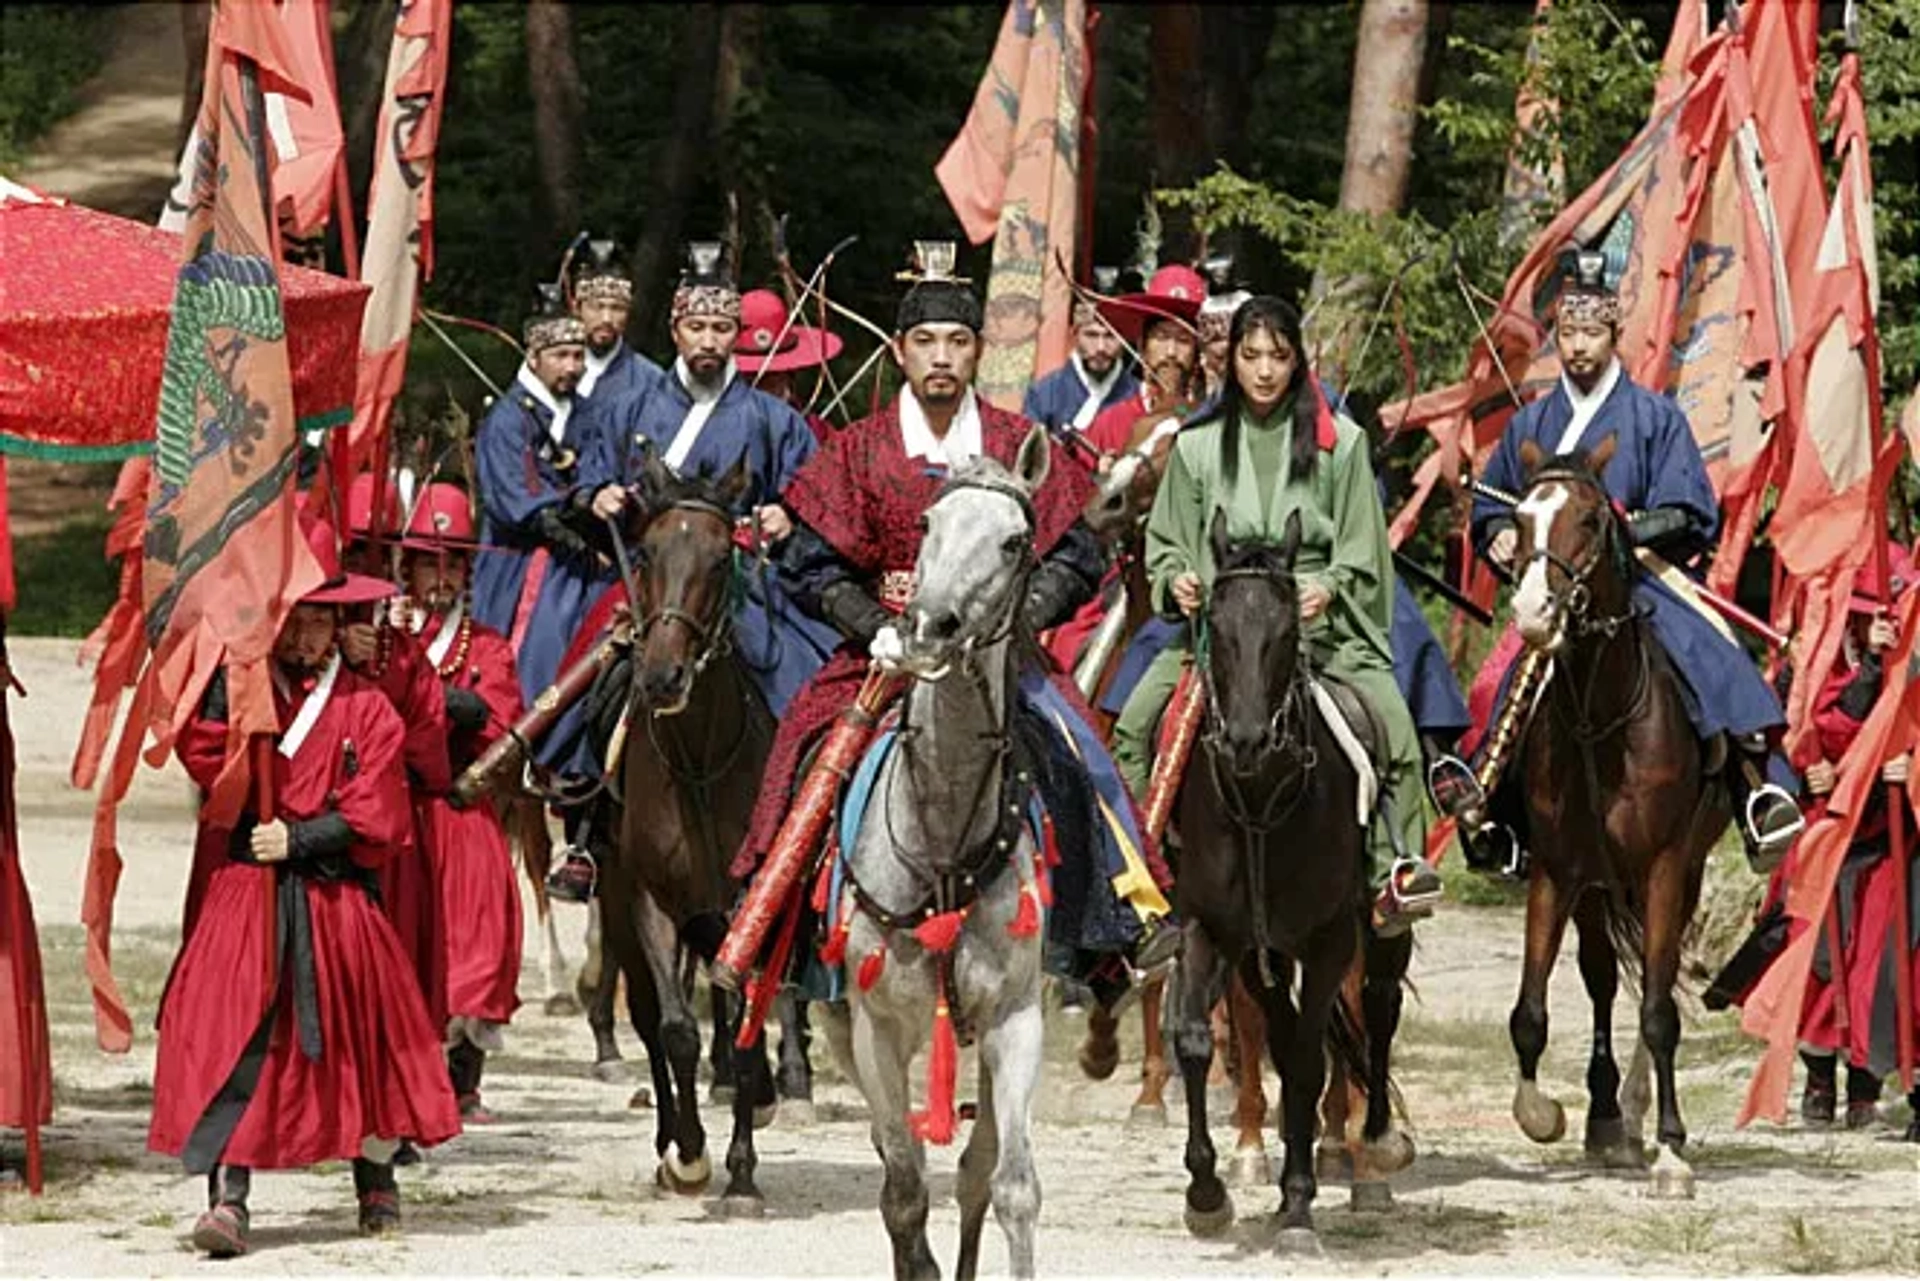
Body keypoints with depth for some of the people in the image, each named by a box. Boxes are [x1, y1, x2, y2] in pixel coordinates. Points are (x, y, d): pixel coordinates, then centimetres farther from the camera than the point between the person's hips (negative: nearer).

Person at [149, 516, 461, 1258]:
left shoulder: (363, 708, 2)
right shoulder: (242, 690, 6)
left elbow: (373, 819, -2)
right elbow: (205, 756, -14)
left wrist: (296, 840, -12)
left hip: (335, 893, 0)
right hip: (244, 891, 0)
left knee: (360, 1031, 10)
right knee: (231, 1035, -11)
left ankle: (376, 1181, 29)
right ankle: (227, 1196, -15)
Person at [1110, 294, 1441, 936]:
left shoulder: (1339, 442, 6)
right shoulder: (1198, 446, 11)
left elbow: (1361, 549, 3)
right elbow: (1166, 541, 13)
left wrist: (1329, 588, -16)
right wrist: (1177, 579, -8)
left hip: (1322, 623, -2)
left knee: (1392, 721, -24)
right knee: (1136, 721, -17)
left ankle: (1396, 869, -20)